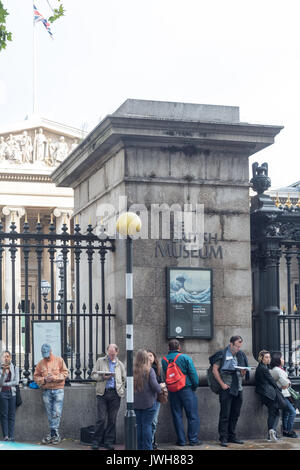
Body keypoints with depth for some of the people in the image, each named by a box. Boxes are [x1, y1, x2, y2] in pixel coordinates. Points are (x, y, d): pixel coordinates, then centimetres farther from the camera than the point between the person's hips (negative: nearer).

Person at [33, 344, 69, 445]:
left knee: (57, 413, -8)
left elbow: (65, 373, 0)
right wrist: (44, 379, -9)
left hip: (58, 390, -3)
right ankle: (54, 434, 10)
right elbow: (36, 376, 10)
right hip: (46, 391, 3)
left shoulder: (59, 360, 3)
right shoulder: (40, 363, 9)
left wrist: (54, 377, -13)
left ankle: (54, 433, -3)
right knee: (50, 414, 3)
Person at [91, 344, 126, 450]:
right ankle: (96, 442, 2)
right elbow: (93, 375, 7)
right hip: (103, 393, -2)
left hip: (115, 393, 2)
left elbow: (124, 379, 20)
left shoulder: (120, 364, 15)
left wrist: (121, 390, 6)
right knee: (101, 418, -6)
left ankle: (109, 442, 10)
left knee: (112, 419, 3)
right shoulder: (100, 361, 10)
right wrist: (103, 377, -11)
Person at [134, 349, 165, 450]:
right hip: (148, 403, -3)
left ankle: (139, 447, 16)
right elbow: (155, 387, -13)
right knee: (147, 425, 2)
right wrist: (161, 386, 8)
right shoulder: (149, 370, -12)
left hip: (135, 403, 3)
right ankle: (147, 447, 4)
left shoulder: (132, 370, -3)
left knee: (138, 425, 11)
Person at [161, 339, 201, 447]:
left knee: (177, 416, 10)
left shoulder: (164, 360, 2)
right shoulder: (185, 358, -8)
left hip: (172, 392, 4)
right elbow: (193, 373, -9)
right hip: (186, 389, -3)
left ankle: (181, 440, 11)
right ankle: (193, 439, 5)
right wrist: (195, 386, 2)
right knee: (192, 415, 4)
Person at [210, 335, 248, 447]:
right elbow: (215, 370, -5)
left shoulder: (241, 355, 13)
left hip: (238, 389, 6)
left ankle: (232, 436, 19)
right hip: (226, 388, -6)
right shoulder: (222, 354, -3)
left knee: (235, 414, 10)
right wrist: (222, 384, -11)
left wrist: (243, 372, -4)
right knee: (225, 414, -6)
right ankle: (223, 438, -4)